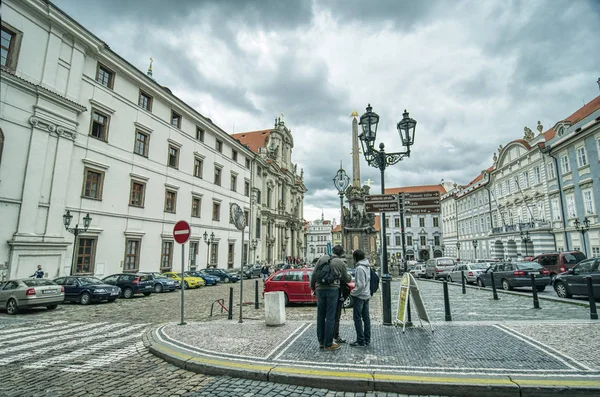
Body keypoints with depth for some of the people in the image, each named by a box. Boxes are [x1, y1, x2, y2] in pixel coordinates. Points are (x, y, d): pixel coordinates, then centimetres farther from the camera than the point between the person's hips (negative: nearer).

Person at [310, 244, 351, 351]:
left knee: (321, 316, 11)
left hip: (320, 289, 3)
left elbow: (314, 274, 5)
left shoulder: (322, 258, 8)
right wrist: (350, 277, 36)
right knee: (330, 316, 2)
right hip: (333, 289, -3)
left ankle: (321, 342, 20)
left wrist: (312, 287, 17)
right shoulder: (341, 263, 3)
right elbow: (346, 279, 14)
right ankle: (328, 344, 7)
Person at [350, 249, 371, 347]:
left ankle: (361, 341, 4)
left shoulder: (360, 268, -20)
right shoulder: (367, 267, 8)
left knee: (357, 318, 0)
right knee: (366, 317, 13)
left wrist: (352, 293, -12)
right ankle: (367, 339, 21)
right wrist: (354, 280, 13)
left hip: (359, 296, -9)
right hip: (366, 295, 9)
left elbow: (361, 285, -23)